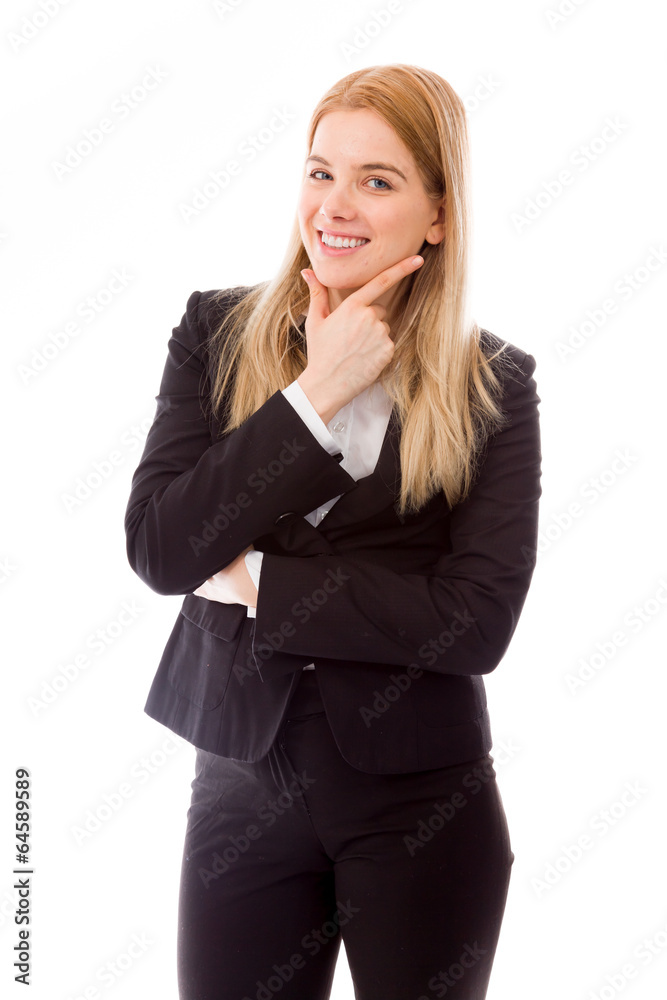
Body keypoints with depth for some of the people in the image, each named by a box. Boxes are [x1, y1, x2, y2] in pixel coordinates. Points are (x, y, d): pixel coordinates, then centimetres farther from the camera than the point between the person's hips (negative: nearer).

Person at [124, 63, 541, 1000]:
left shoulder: (494, 384, -4)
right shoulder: (218, 332, 0)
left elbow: (477, 624, -14)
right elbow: (158, 548, -12)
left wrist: (254, 580, -14)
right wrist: (317, 394, -16)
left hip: (423, 805, -1)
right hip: (242, 786, 1)